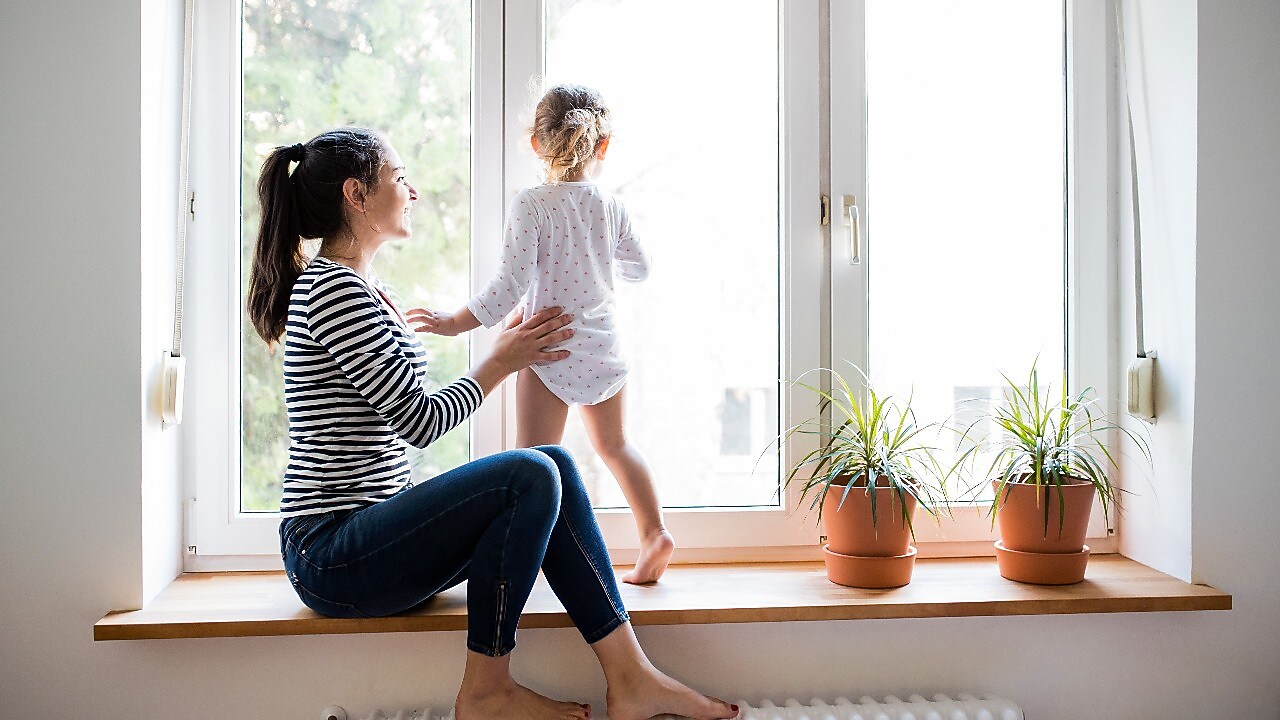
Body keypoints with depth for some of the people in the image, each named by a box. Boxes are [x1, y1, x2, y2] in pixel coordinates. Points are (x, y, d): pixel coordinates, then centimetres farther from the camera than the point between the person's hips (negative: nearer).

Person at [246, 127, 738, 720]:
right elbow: (418, 420, -16)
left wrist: (507, 350, 10)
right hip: (329, 554, -10)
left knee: (556, 467, -3)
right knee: (530, 476, -24)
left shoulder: (366, 288, 17)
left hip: (366, 527, 10)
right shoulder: (333, 288, -15)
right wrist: (502, 361, -2)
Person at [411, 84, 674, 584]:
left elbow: (511, 286, -19)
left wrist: (457, 322, -10)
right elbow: (638, 269, 16)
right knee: (613, 444, 23)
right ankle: (653, 533, 21)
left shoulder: (531, 206, -13)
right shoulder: (612, 208, 2)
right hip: (603, 346, 5)